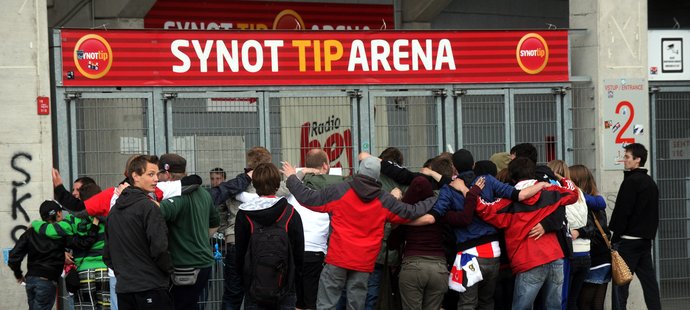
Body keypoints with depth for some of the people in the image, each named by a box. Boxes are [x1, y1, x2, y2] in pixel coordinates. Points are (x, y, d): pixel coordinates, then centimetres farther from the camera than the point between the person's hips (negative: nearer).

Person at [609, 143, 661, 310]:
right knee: (649, 280, 8)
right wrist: (649, 232, 19)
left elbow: (622, 212, -15)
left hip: (629, 240, -8)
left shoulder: (631, 182, -11)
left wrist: (614, 237, -10)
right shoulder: (651, 182, 16)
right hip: (645, 239, 8)